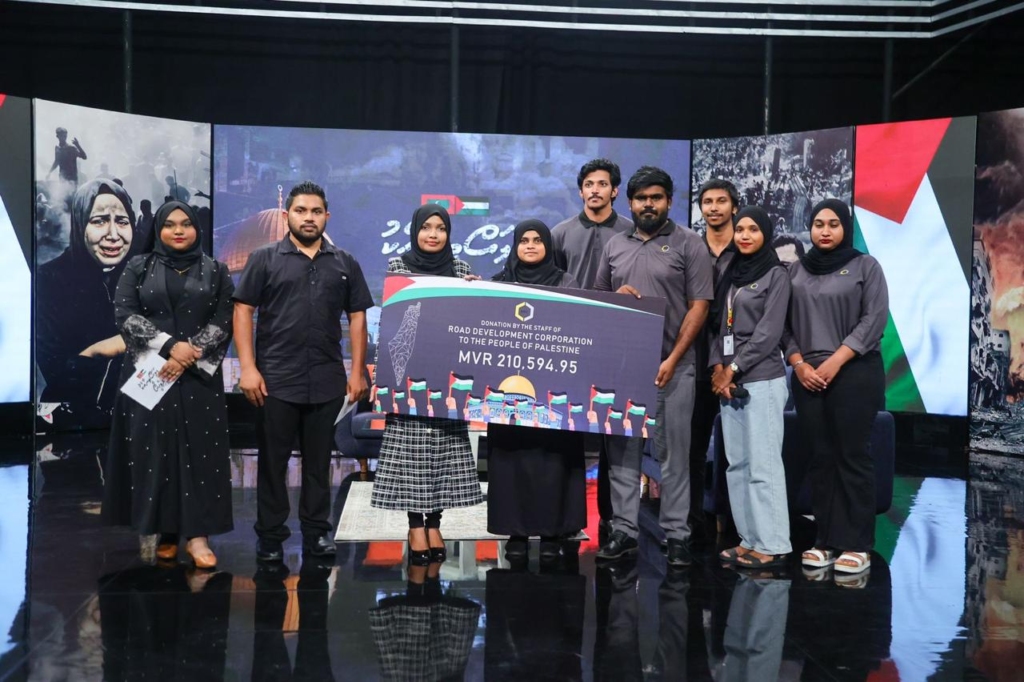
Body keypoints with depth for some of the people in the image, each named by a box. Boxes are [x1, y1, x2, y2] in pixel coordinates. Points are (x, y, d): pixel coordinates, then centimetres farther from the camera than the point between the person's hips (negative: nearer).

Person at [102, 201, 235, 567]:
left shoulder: (215, 271, 7)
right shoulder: (138, 267, 8)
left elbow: (224, 320, -1)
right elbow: (123, 313, -3)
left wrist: (191, 354, -14)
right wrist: (169, 344, -14)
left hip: (198, 376, 0)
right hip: (149, 373, 1)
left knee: (199, 450, -6)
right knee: (154, 450, -1)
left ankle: (197, 533, -5)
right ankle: (165, 531, 7)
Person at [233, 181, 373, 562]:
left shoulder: (345, 265, 10)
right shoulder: (265, 259, 3)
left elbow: (357, 318, 10)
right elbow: (243, 312, -1)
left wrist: (358, 371, 3)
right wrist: (248, 368, -9)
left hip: (327, 382, 2)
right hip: (276, 380, -2)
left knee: (318, 462, 10)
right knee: (273, 462, 5)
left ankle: (317, 533, 19)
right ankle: (270, 537, 14)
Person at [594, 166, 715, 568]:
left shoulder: (688, 245, 0)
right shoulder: (615, 247, 13)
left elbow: (698, 306, -5)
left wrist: (672, 360, -12)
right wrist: (616, 296, -4)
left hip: (670, 367, -4)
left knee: (673, 453, 1)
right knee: (622, 450, 6)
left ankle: (676, 534, 9)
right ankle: (623, 530, 14)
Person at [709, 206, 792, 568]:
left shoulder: (776, 275, -3)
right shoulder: (730, 274, 16)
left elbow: (768, 333, -10)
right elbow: (718, 323, 14)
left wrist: (734, 368, -10)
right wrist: (718, 367, -1)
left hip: (762, 379, -7)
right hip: (729, 379, 7)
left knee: (763, 463, -7)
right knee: (736, 463, 7)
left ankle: (771, 545, -2)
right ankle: (749, 538, 13)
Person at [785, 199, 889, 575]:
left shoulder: (866, 265, 4)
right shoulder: (797, 270, 14)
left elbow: (875, 319, -6)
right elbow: (785, 322, 10)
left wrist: (835, 362, -13)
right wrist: (799, 364, -5)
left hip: (855, 373, -3)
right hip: (808, 377, 4)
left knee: (852, 456, -3)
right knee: (821, 457, 5)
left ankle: (857, 544, 2)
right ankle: (825, 539, 11)